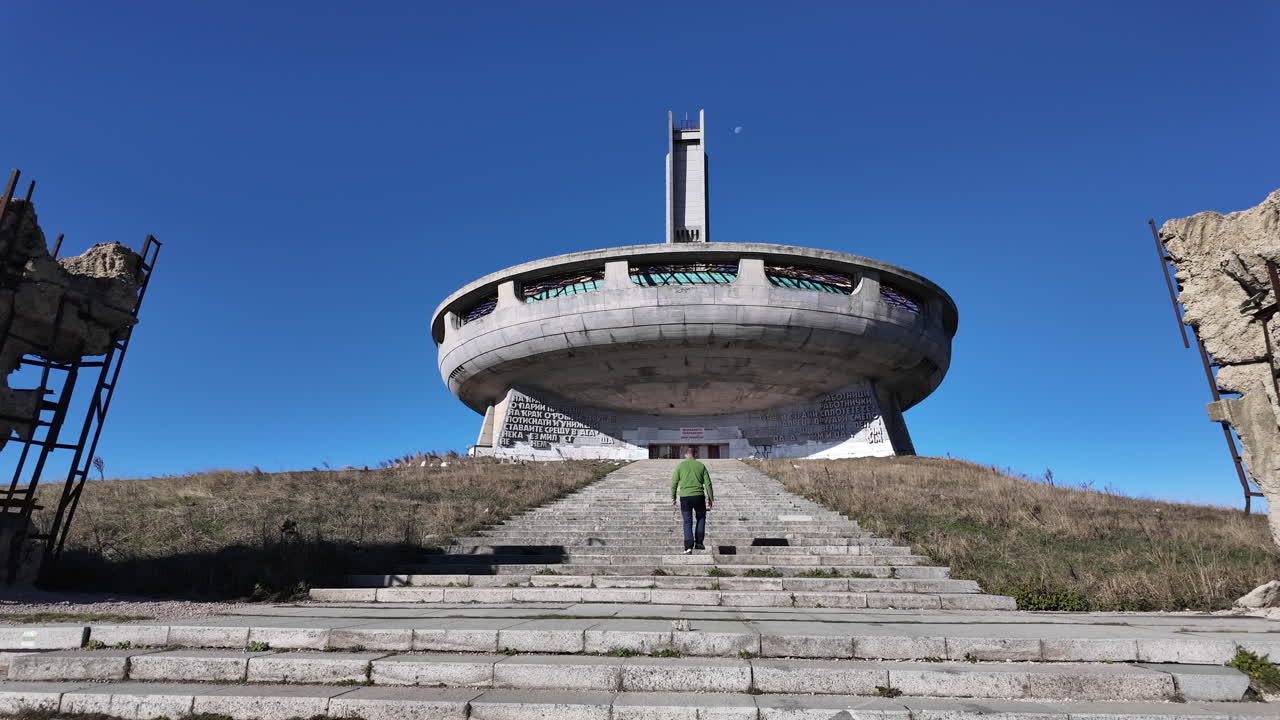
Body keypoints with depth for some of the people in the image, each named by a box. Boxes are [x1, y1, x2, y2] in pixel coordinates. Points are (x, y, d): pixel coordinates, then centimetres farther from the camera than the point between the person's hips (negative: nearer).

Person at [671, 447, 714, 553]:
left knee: (687, 522, 6)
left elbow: (674, 483, 3)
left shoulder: (680, 465, 4)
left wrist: (673, 497, 13)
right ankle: (698, 542, 14)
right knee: (701, 518, 21)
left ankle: (688, 547, -3)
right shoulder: (701, 465, 7)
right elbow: (708, 483, 4)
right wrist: (711, 498, 10)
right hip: (698, 496, 0)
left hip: (684, 497, 0)